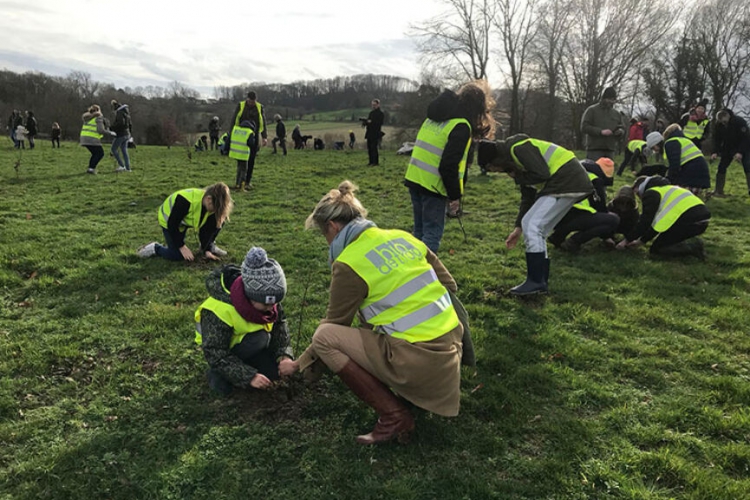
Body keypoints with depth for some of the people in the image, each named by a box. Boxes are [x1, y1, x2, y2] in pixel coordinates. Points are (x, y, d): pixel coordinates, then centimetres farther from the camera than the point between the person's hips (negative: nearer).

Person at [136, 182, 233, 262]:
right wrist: (182, 247, -28)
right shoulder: (185, 201, -40)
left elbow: (207, 228, -12)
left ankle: (209, 246, 5)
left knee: (218, 221, -14)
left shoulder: (212, 205, -21)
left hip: (188, 220, 6)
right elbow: (172, 225, -31)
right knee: (178, 255, -18)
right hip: (169, 220, -6)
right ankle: (154, 248, 5)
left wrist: (207, 250, -18)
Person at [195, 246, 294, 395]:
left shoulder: (266, 298, -21)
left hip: (249, 336, 5)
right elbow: (216, 354, -31)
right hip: (217, 343, -5)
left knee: (275, 372, -12)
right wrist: (249, 377, -35)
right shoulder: (221, 309, -37)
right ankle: (218, 372, -12)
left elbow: (280, 326, -8)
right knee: (259, 339, -33)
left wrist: (284, 355, -25)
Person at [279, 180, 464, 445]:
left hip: (418, 360, -8)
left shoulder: (349, 263, -9)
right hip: (451, 346, 8)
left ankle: (393, 417, 1)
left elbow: (334, 324, 2)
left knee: (324, 337, -2)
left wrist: (299, 364, 17)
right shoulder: (401, 236, 9)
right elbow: (449, 284, 12)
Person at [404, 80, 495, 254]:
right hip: (433, 185, -8)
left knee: (420, 231, 17)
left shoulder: (436, 117, 12)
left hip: (414, 179, 8)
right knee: (432, 234, 0)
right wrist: (455, 196, -11)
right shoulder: (461, 126, -14)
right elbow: (449, 166, -19)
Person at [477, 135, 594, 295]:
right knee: (537, 231, 11)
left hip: (568, 182, -10)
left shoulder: (518, 148, -12)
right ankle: (541, 281, 16)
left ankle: (536, 282, -5)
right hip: (568, 182, 10)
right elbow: (528, 196, 22)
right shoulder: (513, 156, 19)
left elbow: (542, 174, -21)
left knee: (532, 226, -11)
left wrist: (517, 177, -3)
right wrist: (518, 227, 19)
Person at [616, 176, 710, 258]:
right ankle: (691, 243, 6)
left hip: (688, 219, -9)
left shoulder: (651, 193, 3)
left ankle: (691, 247, -11)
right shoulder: (665, 190, 31)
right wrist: (641, 241, 28)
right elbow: (658, 223, 30)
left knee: (656, 249, 4)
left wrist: (627, 240, 5)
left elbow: (645, 221, -4)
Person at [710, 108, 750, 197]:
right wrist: (715, 152, -18)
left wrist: (740, 152, -34)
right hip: (728, 149, 5)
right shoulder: (719, 125, -8)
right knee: (721, 167, -2)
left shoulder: (739, 122, -24)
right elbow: (718, 140, -3)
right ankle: (719, 192, 3)